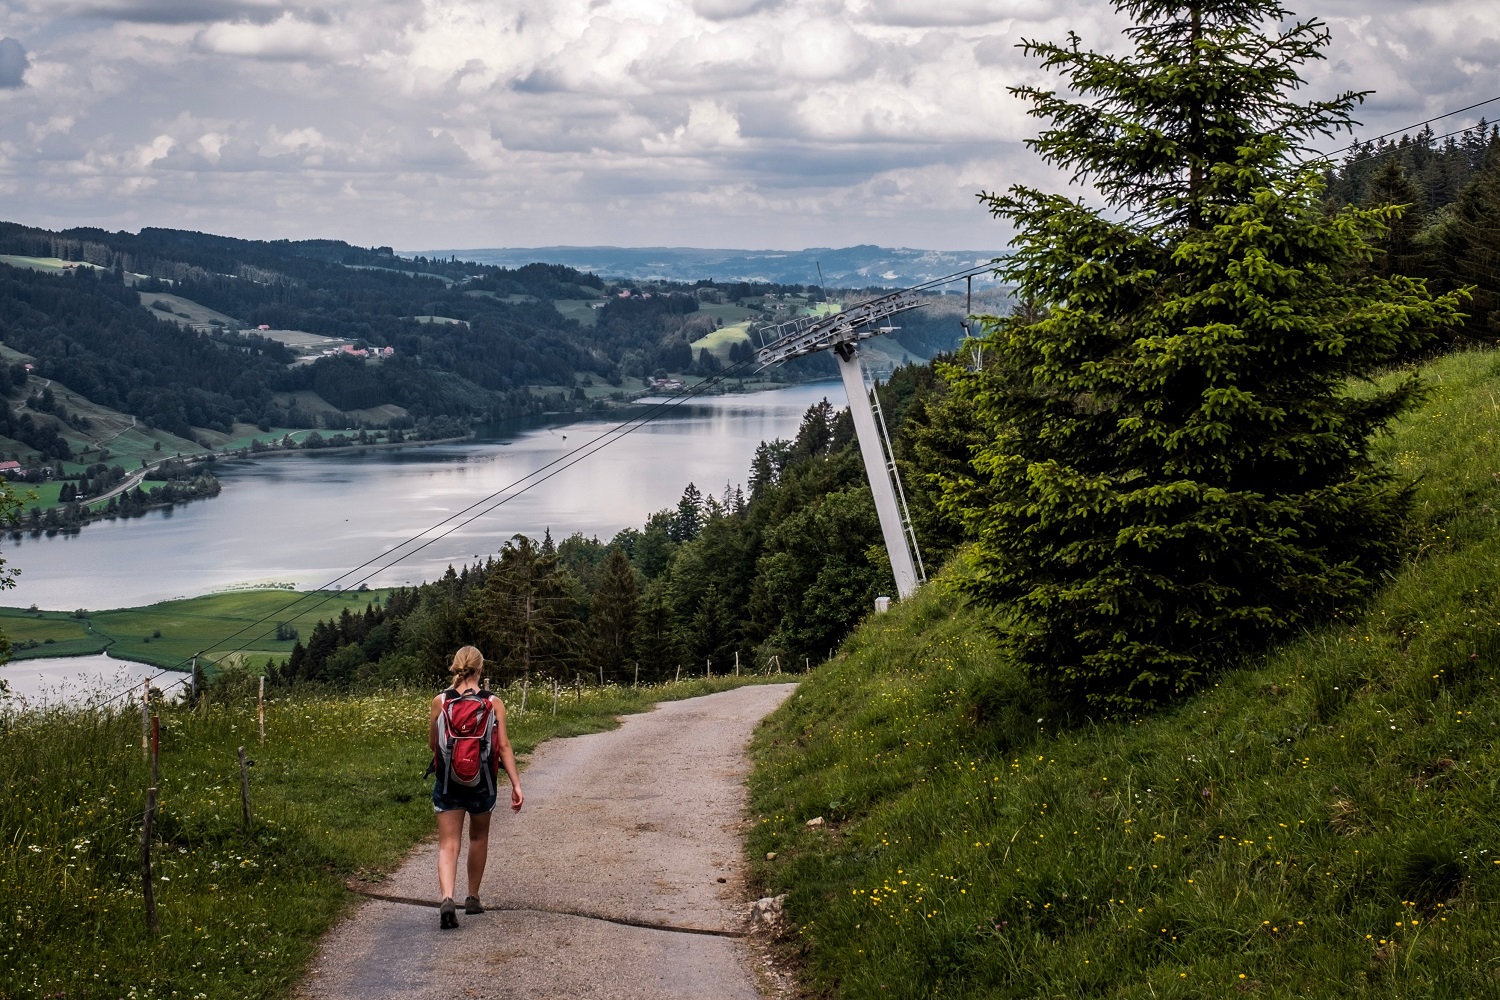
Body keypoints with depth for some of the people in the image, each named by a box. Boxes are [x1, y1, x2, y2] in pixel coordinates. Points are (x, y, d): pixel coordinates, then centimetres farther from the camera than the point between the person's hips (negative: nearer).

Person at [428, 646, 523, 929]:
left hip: (448, 782, -1)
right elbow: (503, 747, -8)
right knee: (479, 837, 22)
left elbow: (433, 744, 4)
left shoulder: (440, 702, -5)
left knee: (448, 844, -1)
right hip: (482, 782, 1)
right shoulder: (494, 703, -6)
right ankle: (473, 898, 31)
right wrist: (516, 784, -7)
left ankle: (447, 898, -24)